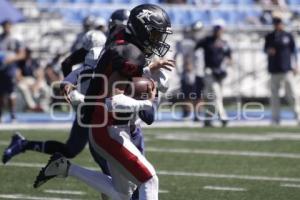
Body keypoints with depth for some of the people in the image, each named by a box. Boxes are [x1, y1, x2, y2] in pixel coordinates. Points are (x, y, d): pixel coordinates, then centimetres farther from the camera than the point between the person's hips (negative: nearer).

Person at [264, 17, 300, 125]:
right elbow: (266, 49, 10)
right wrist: (268, 51, -14)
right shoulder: (269, 37, 8)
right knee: (274, 95, 1)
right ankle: (275, 118, 5)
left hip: (287, 69, -1)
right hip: (274, 70, 1)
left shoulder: (288, 36, 6)